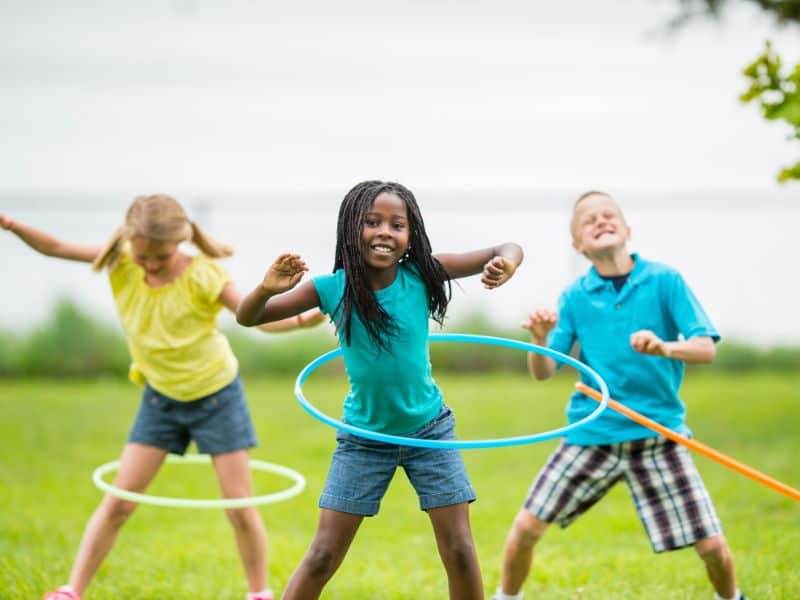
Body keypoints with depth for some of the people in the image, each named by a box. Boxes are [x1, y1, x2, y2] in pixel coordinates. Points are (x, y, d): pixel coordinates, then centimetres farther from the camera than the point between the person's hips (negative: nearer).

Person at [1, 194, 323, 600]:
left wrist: (302, 320, -48)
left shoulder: (201, 276, -24)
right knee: (118, 502, 1)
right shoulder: (122, 262, -13)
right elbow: (56, 248, -12)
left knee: (240, 505, 1)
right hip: (161, 398, 3)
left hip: (216, 395, -3)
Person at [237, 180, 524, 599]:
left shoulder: (420, 274, -14)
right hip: (364, 436, 0)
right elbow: (248, 318, -12)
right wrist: (267, 289, -35)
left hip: (428, 429, 0)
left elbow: (509, 251, -14)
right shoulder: (332, 288, -15)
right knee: (323, 556, -1)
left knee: (459, 551, 0)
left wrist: (504, 264, -38)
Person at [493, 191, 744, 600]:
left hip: (658, 432, -1)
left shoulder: (664, 281, -5)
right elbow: (542, 372, 0)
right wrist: (540, 340, -22)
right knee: (527, 526, -4)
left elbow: (706, 348, -12)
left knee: (712, 545, -4)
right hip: (592, 433, 2)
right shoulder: (574, 297, 1)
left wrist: (664, 348, -32)